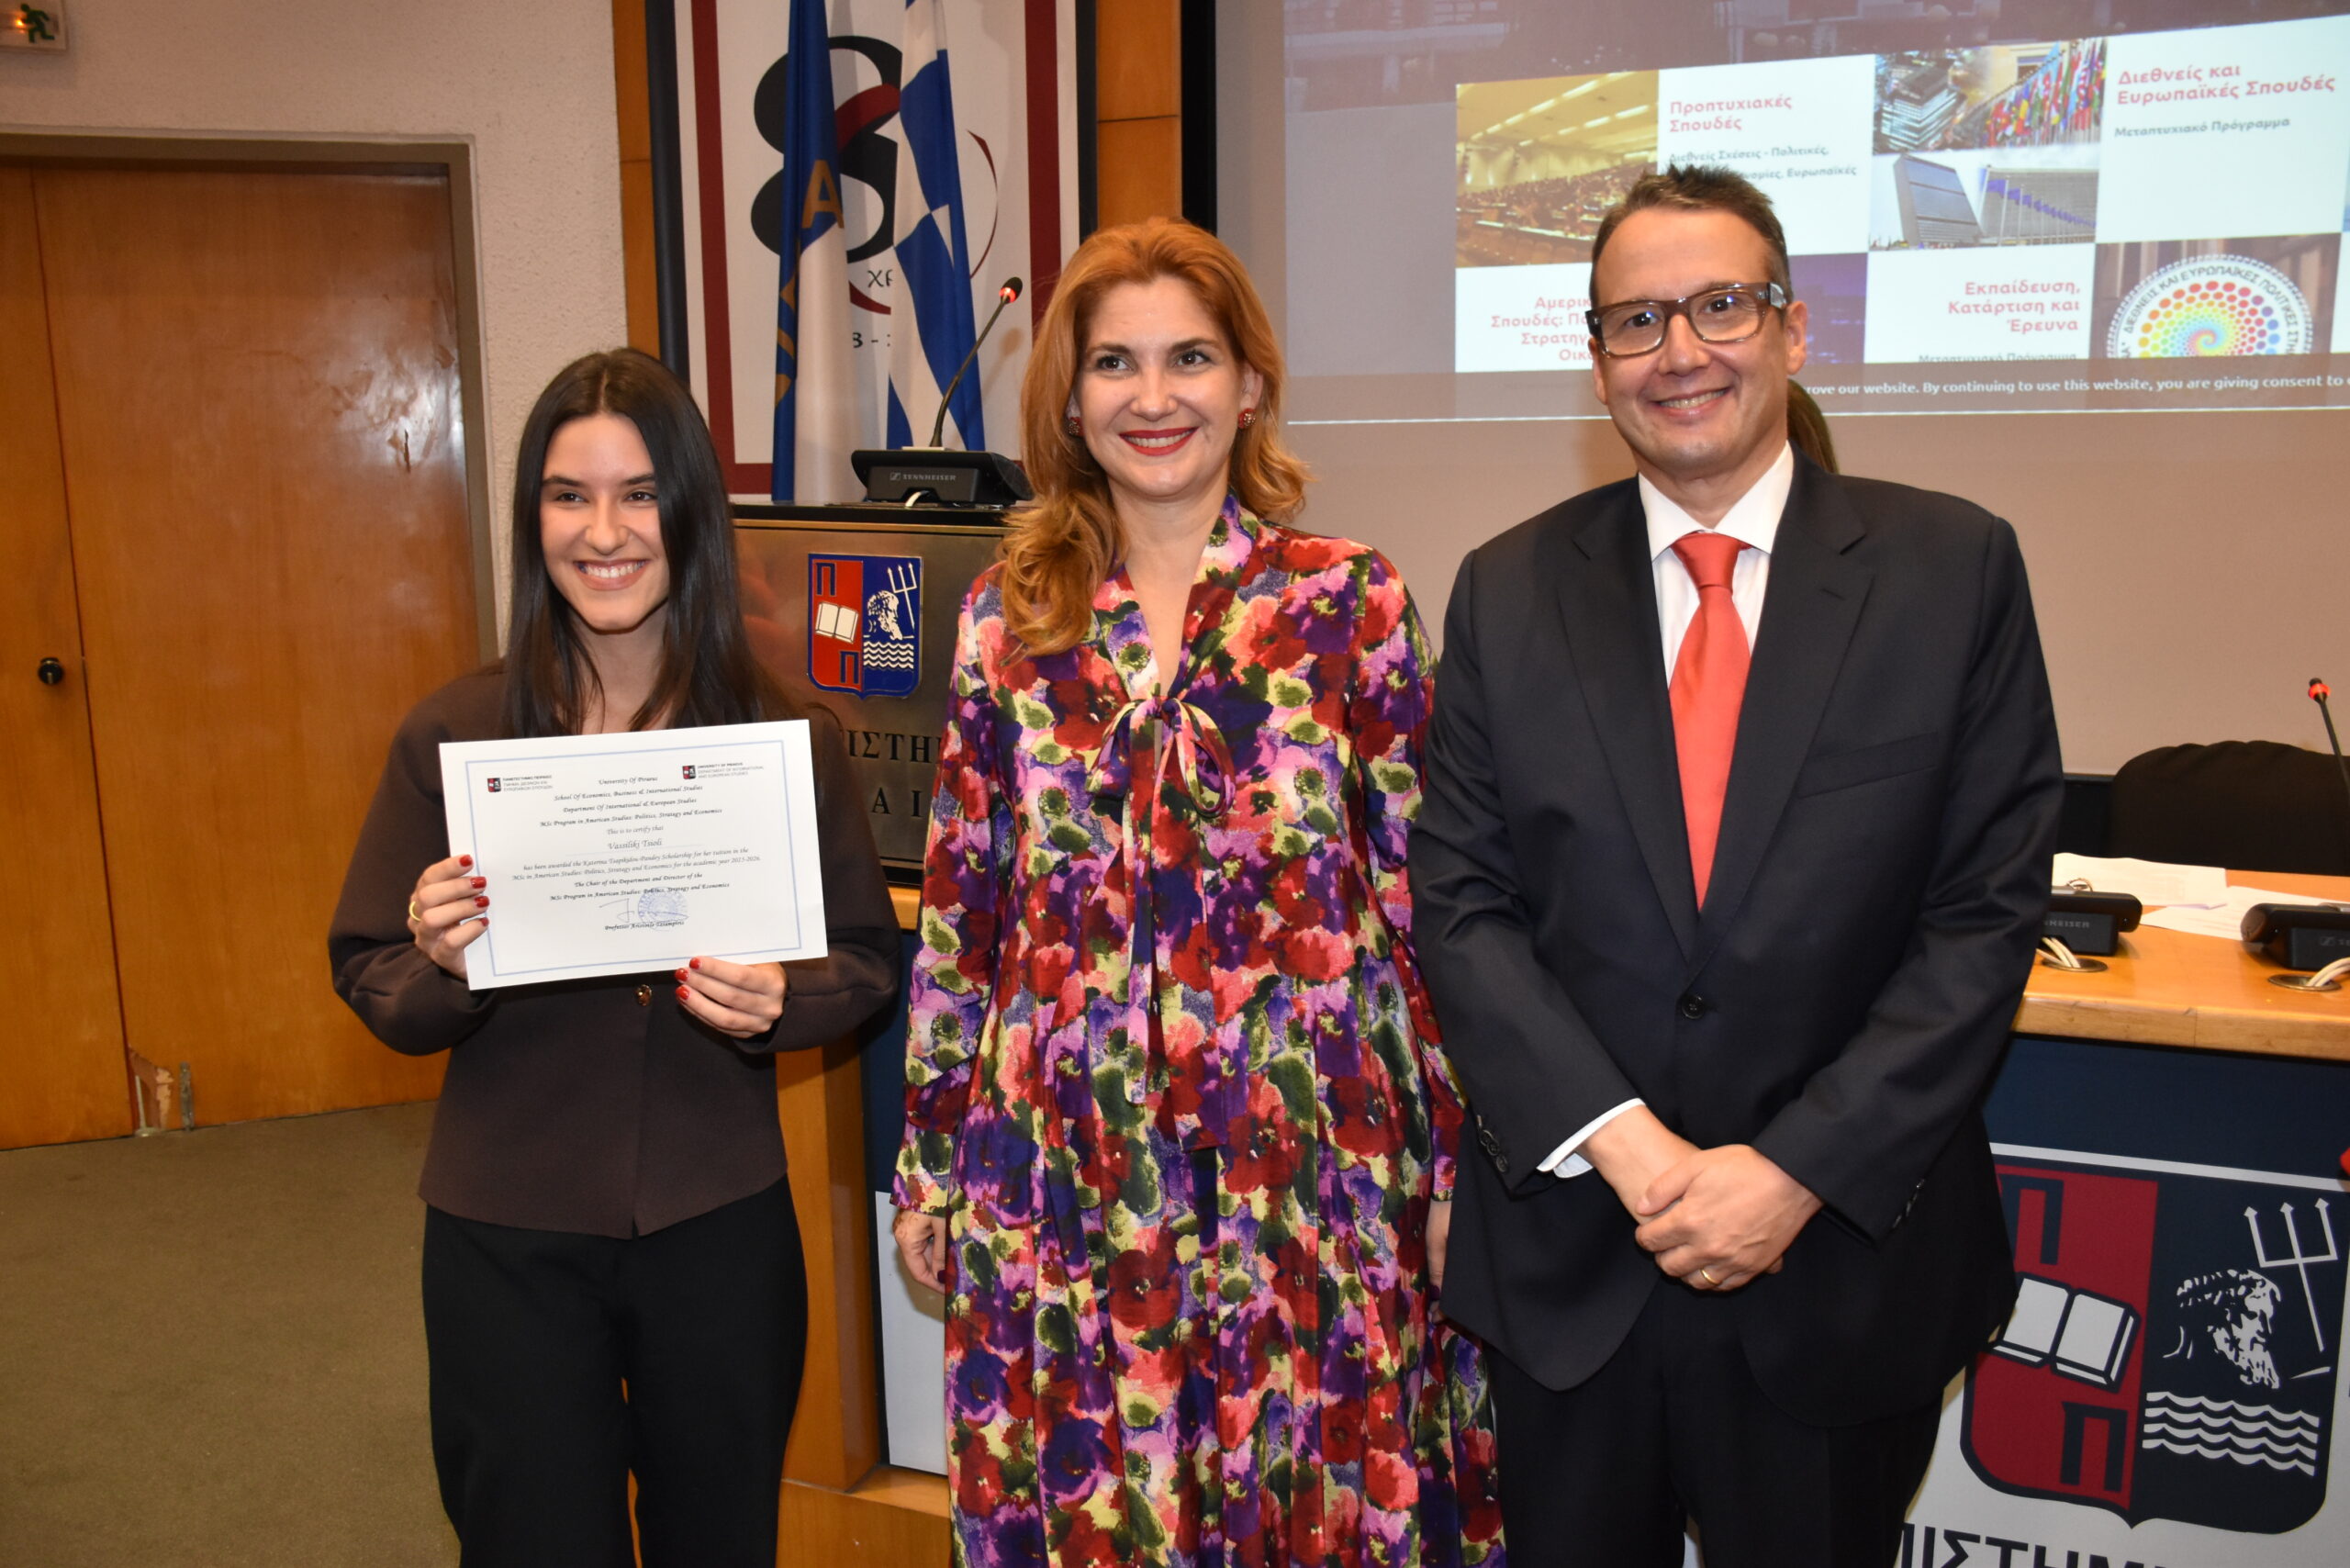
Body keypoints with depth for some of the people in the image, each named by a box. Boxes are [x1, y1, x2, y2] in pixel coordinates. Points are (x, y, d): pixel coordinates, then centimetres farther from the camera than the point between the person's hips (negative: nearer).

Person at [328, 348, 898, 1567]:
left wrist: (779, 1004, -20)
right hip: (507, 1236, 0)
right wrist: (439, 967, -21)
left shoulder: (782, 732, -6)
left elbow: (869, 961, 1)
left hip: (720, 1225, 1)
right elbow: (371, 986, 1)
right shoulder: (453, 734, -6)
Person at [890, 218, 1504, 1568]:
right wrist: (928, 1158, 9)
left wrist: (1450, 1157, -1)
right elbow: (958, 906, 7)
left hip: (1304, 1158, -1)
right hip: (1063, 1166, 2)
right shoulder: (1010, 615, 4)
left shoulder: (1353, 602, -2)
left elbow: (1424, 898, -1)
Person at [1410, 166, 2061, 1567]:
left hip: (1844, 1265, -1)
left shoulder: (1954, 569, -3)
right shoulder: (1510, 591, 0)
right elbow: (1461, 901, -3)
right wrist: (1622, 1141, -15)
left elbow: (1991, 908, -7)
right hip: (1567, 1265, 1)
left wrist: (1797, 1170, -14)